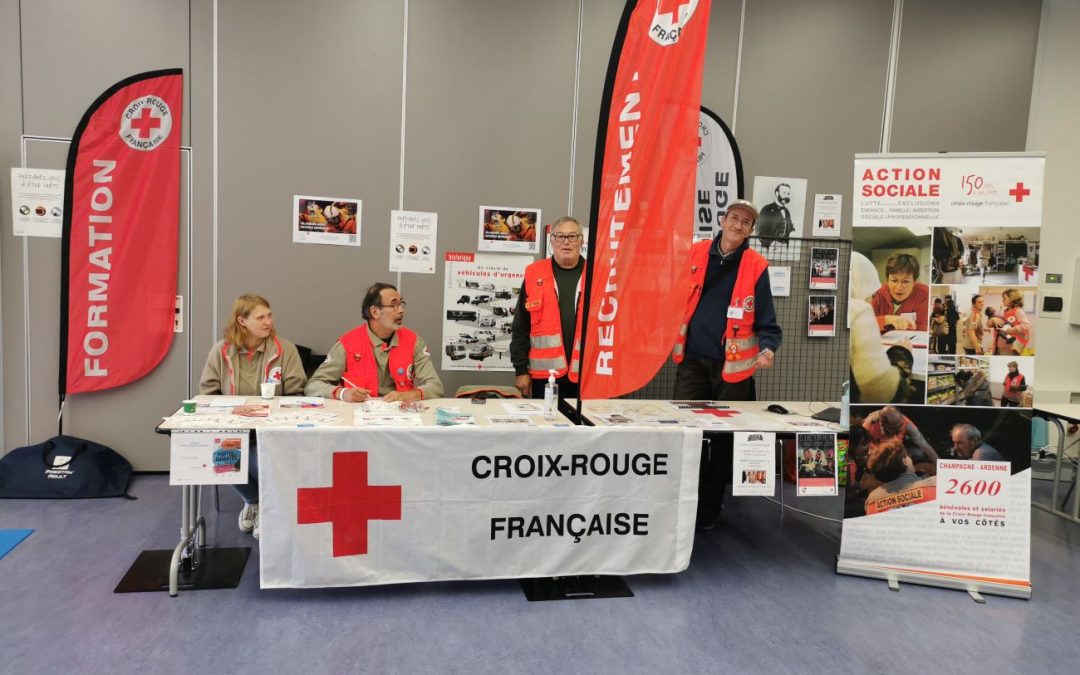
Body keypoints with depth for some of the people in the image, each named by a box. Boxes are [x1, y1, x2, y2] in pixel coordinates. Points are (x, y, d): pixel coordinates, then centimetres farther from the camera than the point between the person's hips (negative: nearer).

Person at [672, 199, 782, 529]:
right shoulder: (694, 254, 2)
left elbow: (766, 321, -4)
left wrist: (767, 348, -22)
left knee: (724, 437, 10)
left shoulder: (756, 266, -4)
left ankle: (709, 507, 26)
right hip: (692, 361, 1)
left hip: (732, 366, -1)